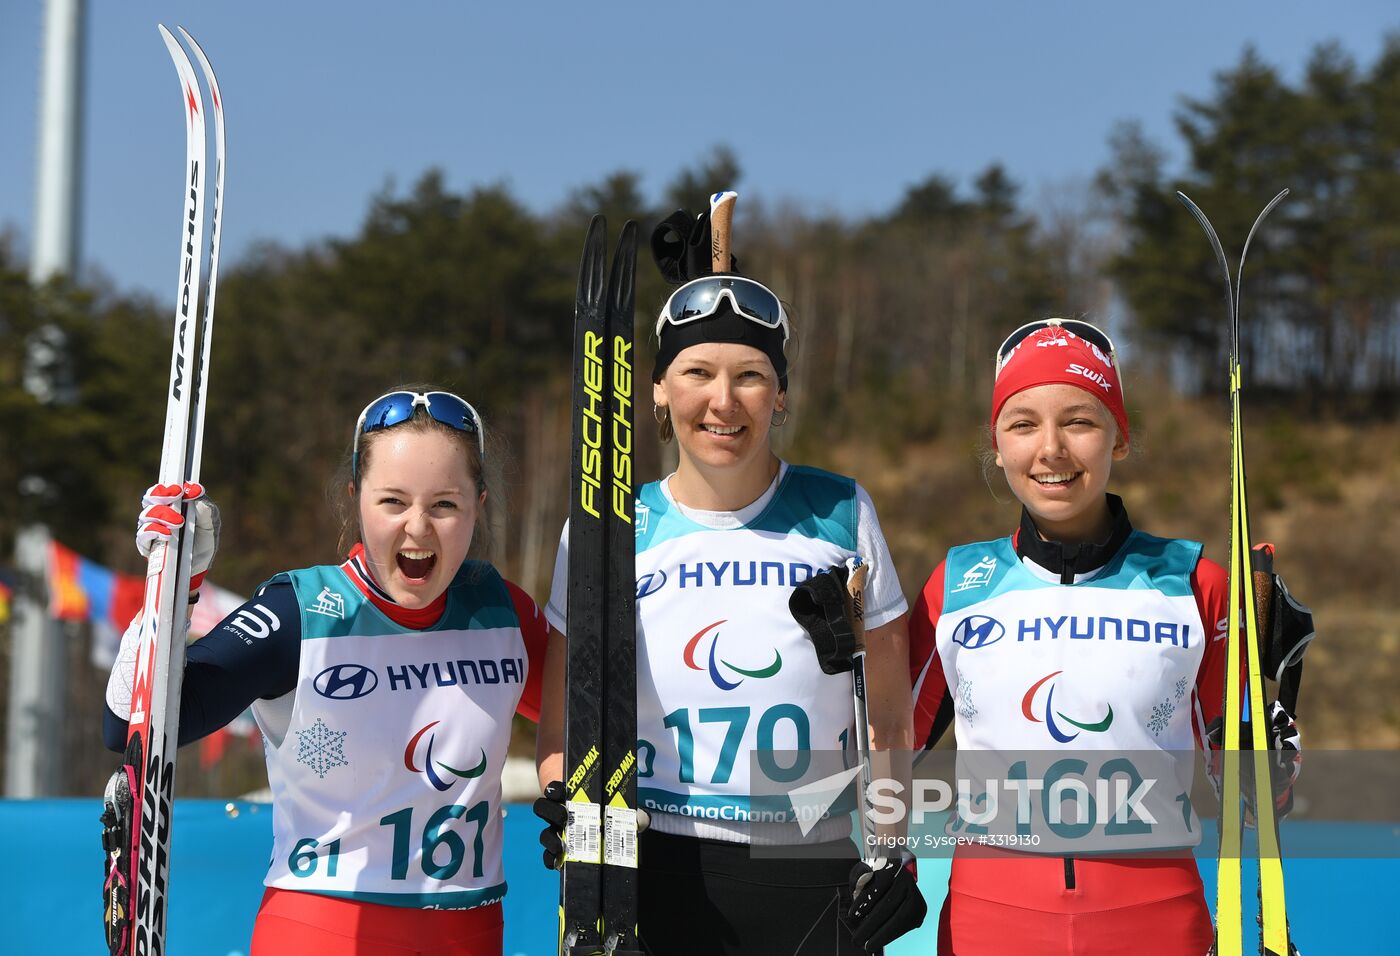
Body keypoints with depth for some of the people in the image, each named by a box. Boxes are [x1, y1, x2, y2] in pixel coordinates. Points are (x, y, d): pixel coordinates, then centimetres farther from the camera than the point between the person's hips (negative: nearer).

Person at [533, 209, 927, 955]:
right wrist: (566, 809, -10)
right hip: (655, 875, 0)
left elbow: (889, 716, 8)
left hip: (816, 883, 0)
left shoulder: (840, 514, 1)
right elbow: (561, 724, 8)